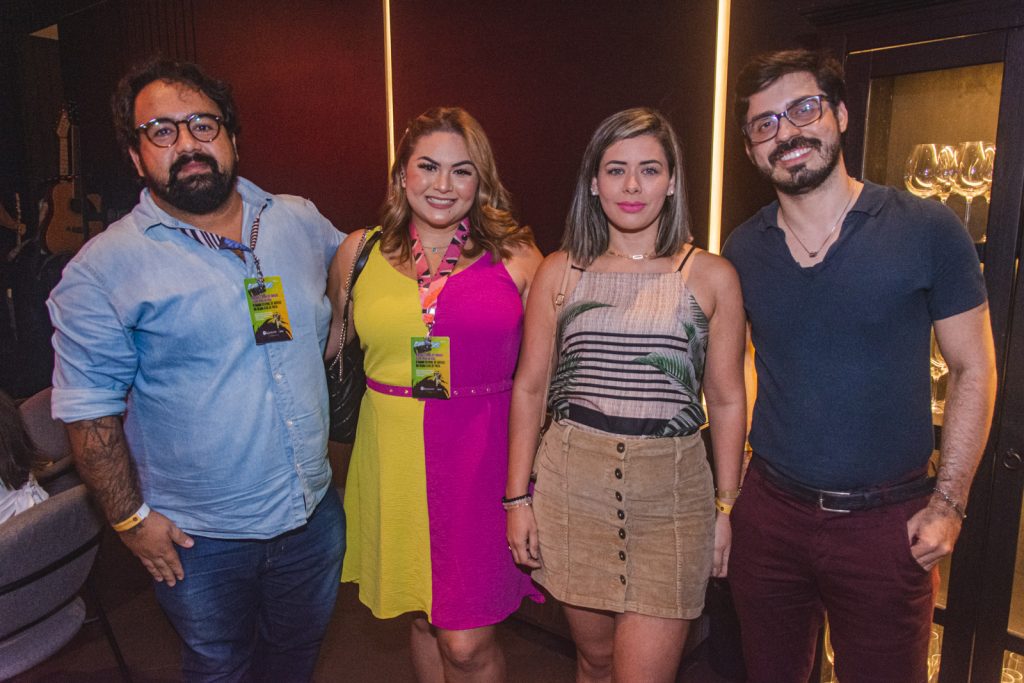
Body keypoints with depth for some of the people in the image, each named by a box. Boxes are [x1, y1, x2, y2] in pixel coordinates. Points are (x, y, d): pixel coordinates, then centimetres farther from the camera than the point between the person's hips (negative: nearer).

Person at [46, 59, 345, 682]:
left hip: (314, 510, 3)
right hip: (198, 537, -3)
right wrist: (129, 517, -7)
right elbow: (90, 408, -9)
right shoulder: (105, 268, -13)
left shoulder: (301, 222, -1)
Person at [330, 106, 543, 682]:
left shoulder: (516, 256, -1)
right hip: (395, 461, 3)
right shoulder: (359, 253, 4)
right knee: (425, 620, 17)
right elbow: (335, 353, 18)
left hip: (482, 459, -2)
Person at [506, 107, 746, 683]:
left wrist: (726, 507, 4)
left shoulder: (712, 278, 0)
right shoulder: (559, 272, 3)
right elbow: (529, 387, 5)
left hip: (671, 490, -1)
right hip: (573, 484, 1)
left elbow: (727, 401, 5)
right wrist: (518, 497, 3)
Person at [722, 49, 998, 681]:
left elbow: (974, 369, -2)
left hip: (886, 522, -2)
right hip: (770, 513, 3)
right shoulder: (742, 250, 0)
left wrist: (948, 502, -7)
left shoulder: (927, 230, -8)